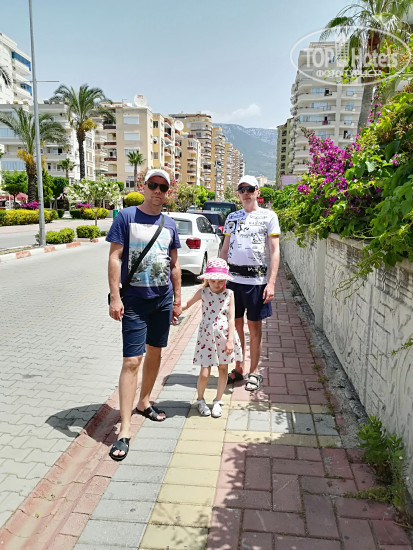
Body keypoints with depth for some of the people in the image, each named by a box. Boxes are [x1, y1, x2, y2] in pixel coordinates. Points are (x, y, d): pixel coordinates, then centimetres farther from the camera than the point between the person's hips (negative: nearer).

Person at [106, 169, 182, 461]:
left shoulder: (170, 224, 9)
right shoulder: (126, 217, -4)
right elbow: (114, 258, -8)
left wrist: (177, 299, 13)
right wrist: (115, 297, -15)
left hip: (163, 299, 5)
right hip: (134, 301, -5)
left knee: (155, 352, 16)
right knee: (132, 361, -8)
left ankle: (144, 402, 37)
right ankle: (124, 431, -1)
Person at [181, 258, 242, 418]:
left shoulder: (229, 294, -4)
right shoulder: (202, 292, -2)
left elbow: (231, 318, -5)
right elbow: (187, 304, 16)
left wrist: (230, 340, -9)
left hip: (224, 336, 1)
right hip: (206, 336, 0)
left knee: (223, 369, 11)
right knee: (204, 373, -2)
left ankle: (218, 401, 30)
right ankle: (200, 400, 25)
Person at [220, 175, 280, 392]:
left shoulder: (269, 216, 1)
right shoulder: (232, 217, 14)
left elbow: (274, 251, -3)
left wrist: (271, 283, -12)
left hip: (257, 280, -4)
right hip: (233, 278, 4)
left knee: (255, 326, 4)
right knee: (236, 324, 9)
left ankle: (254, 372, 18)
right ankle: (238, 368, 24)